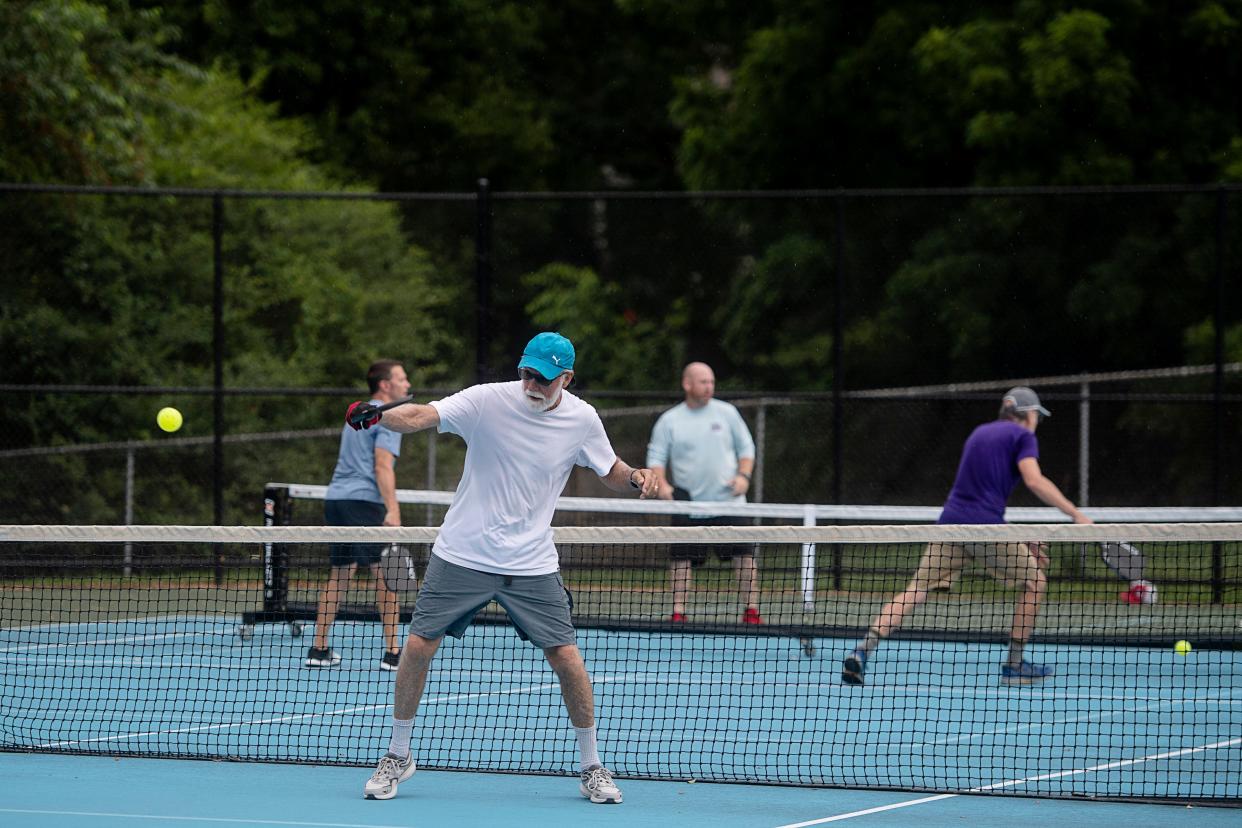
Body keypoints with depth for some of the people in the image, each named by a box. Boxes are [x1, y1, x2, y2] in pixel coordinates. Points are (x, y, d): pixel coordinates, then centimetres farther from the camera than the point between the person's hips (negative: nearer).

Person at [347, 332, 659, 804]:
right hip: (462, 554, -1)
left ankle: (591, 767, 11)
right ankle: (398, 756, 15)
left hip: (532, 565, 1)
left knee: (566, 656, -6)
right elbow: (421, 416, -26)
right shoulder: (488, 400, -14)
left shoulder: (581, 419, -5)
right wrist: (381, 415, -46)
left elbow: (610, 471, 11)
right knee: (418, 646, -4)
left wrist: (636, 478, -12)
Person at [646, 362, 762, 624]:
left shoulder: (726, 413, 6)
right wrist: (662, 484, -12)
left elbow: (746, 447, 12)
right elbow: (656, 456, 6)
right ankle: (678, 612, 3)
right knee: (681, 559, -4)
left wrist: (744, 475, -5)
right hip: (688, 504, 0)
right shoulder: (669, 421, 3)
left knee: (744, 554, -4)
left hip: (728, 502, 0)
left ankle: (751, 610, 5)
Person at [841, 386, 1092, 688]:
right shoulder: (1022, 436, 4)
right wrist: (1075, 514, -10)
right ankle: (1014, 665, 11)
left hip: (950, 520, 6)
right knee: (1034, 582, 13)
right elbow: (1034, 481, -13)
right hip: (986, 527, -6)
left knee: (917, 589, 3)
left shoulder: (979, 433, 26)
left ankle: (863, 651, -14)